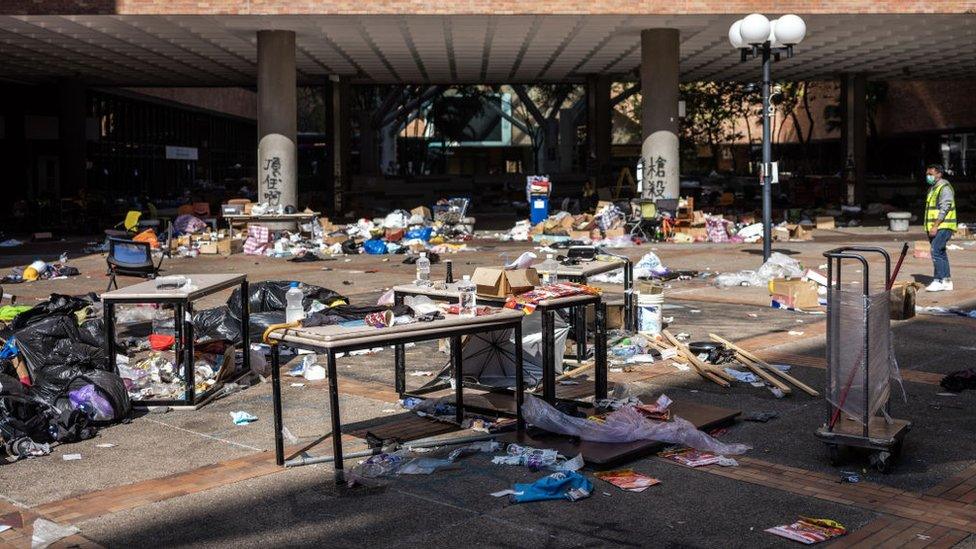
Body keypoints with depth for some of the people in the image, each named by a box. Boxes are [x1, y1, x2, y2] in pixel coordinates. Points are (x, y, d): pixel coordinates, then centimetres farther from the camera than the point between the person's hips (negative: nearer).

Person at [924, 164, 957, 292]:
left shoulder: (945, 188, -11)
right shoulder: (932, 188, 20)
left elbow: (944, 209, -19)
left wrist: (935, 226, -23)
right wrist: (929, 228, 19)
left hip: (943, 227, -10)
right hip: (934, 228, 10)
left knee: (936, 251, -17)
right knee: (941, 253, 10)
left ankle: (939, 280, -16)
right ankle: (947, 281, 14)